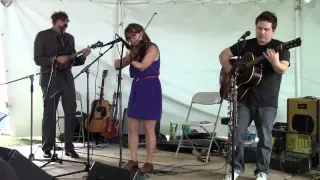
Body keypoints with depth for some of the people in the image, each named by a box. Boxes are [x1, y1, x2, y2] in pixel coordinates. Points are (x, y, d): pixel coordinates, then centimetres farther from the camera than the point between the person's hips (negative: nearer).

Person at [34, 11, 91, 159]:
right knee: (49, 113, 2)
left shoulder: (69, 38, 12)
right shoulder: (42, 36, -3)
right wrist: (56, 59, -22)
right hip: (50, 79, -4)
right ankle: (47, 148, 11)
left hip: (67, 78, 4)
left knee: (71, 112, 0)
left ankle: (69, 147, 9)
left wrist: (83, 56, -5)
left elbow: (72, 60, 14)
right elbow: (38, 60, -10)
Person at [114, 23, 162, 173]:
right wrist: (120, 61, -13)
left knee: (148, 129, -3)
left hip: (150, 88, -7)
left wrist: (130, 59, -3)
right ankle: (133, 160, 13)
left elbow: (142, 66, -19)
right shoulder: (133, 51, 14)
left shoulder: (152, 48, -7)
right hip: (136, 88, 7)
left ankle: (149, 163, 5)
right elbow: (119, 65, 10)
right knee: (132, 127, 5)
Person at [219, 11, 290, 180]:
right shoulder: (246, 44, 5)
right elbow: (223, 55, 10)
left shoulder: (280, 47, -5)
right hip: (244, 99, 3)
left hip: (267, 102, -3)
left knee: (265, 138, 4)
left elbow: (283, 69, -22)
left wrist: (275, 63, -45)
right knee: (236, 134, 4)